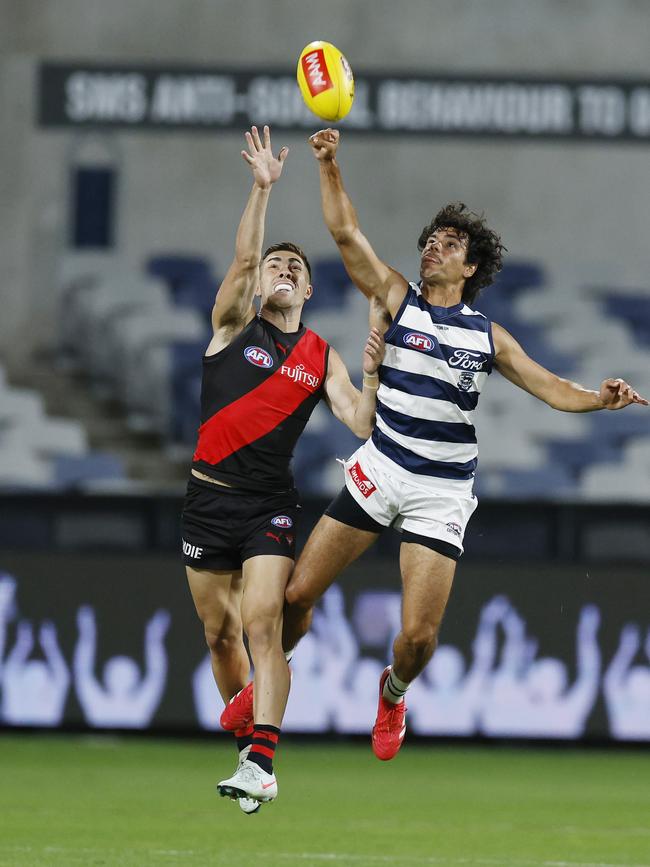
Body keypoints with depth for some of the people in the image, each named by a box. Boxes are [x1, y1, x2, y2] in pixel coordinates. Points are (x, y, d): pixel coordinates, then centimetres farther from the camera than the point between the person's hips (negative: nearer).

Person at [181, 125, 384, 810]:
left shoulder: (320, 358, 8)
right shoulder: (233, 323, 4)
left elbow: (360, 424, 1)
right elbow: (242, 258, -14)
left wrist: (372, 376, -15)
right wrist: (262, 189, -25)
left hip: (270, 506, -1)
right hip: (209, 497, 1)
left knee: (263, 624, -16)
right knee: (220, 632, 6)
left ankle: (260, 764, -23)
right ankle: (247, 743, 24)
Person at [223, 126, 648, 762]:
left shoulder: (487, 337, 6)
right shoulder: (396, 297, 3)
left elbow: (549, 387, 7)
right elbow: (345, 232, -7)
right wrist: (329, 166, -18)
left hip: (440, 493, 0)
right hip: (378, 471, 0)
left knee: (418, 633, -9)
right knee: (298, 593, -2)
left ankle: (393, 695, 26)